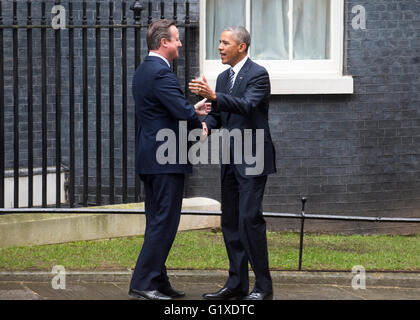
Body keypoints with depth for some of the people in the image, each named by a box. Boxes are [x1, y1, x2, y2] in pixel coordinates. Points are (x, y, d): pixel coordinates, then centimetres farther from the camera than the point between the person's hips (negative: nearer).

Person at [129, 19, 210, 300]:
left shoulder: (143, 71, 15)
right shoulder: (161, 73, -17)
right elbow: (182, 112, -22)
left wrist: (193, 110, 16)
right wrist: (200, 126, -3)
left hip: (150, 158, 10)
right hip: (166, 160, -10)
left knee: (158, 222, 13)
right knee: (165, 222, -7)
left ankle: (158, 282, 17)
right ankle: (142, 283, -8)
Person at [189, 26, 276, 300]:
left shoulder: (258, 74, -9)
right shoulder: (223, 78, 15)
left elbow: (247, 106, -25)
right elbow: (217, 113, 14)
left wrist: (213, 96, -36)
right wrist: (205, 126, -9)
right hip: (231, 161, 8)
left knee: (250, 218, -13)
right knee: (230, 221, 8)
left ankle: (264, 286, -8)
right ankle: (237, 284, 13)